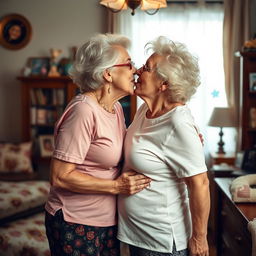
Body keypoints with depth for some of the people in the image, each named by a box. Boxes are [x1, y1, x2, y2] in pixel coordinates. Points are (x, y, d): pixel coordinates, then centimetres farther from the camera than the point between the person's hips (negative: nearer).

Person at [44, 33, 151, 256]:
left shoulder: (116, 108, 5)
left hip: (109, 220, 8)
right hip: (76, 223, -8)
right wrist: (116, 186, -20)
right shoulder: (84, 111, -22)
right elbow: (60, 176, -23)